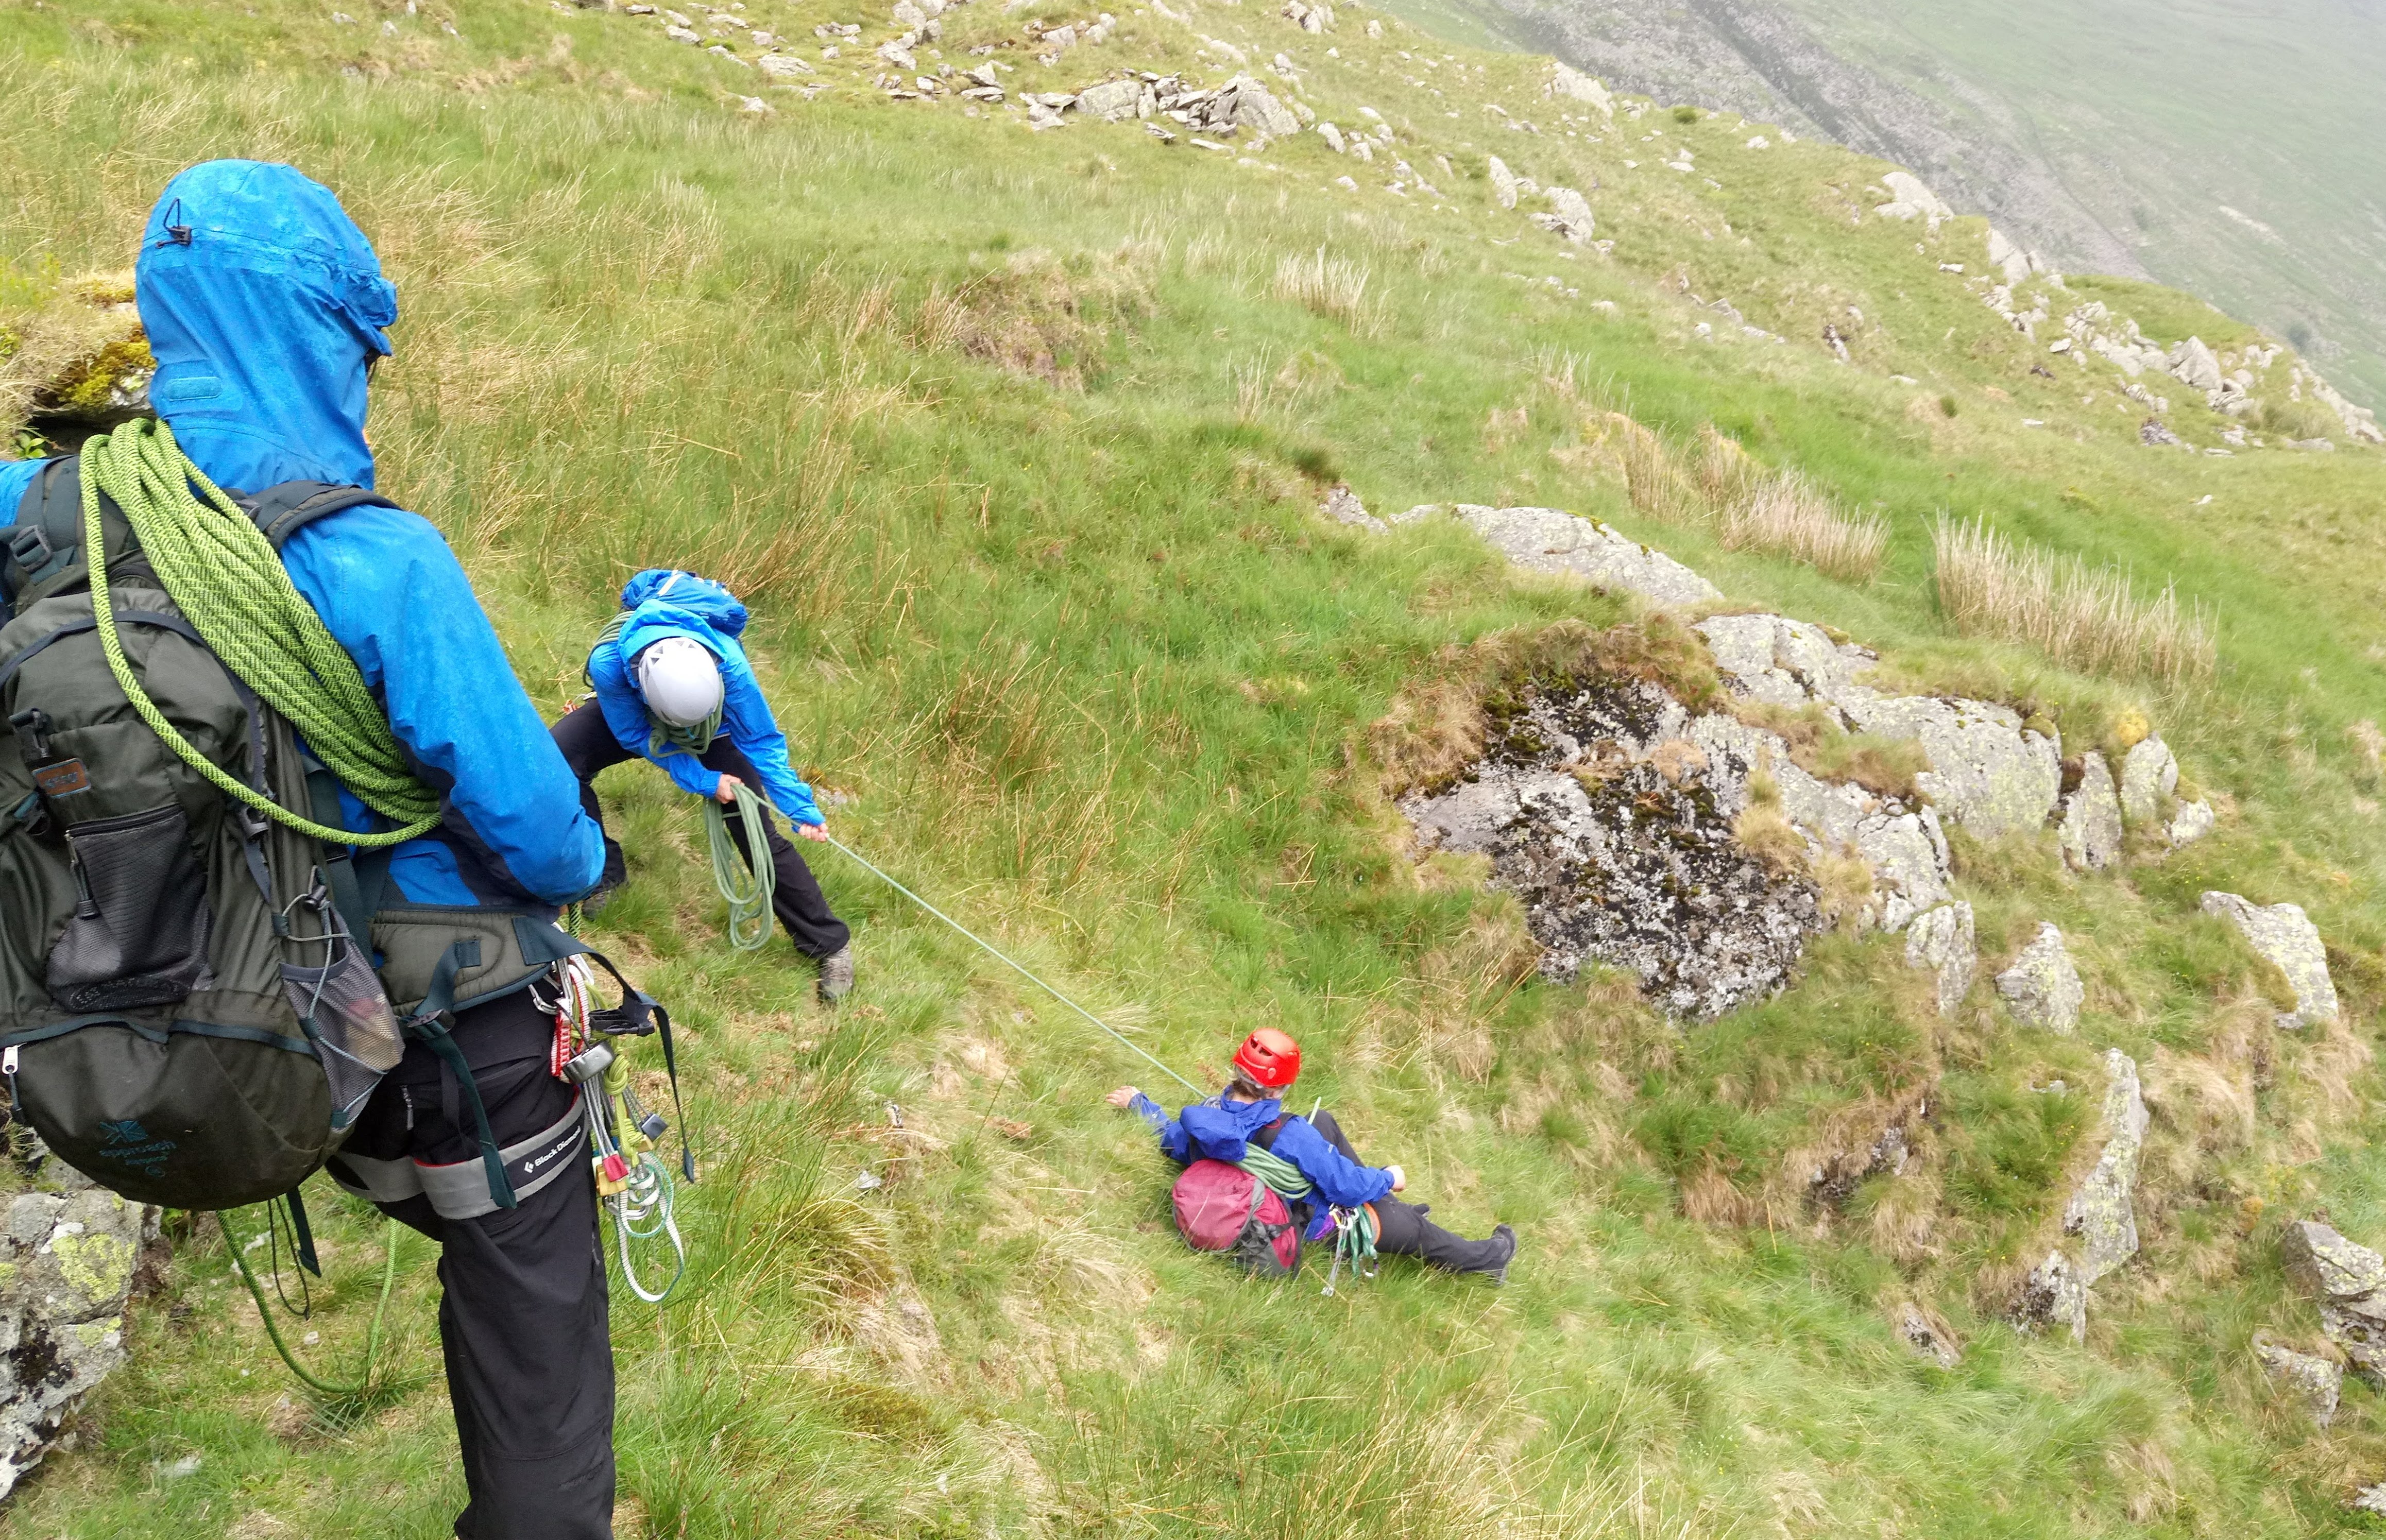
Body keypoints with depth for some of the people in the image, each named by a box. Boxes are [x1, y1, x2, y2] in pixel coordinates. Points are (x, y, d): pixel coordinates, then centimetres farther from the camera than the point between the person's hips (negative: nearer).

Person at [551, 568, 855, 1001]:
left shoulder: (728, 662, -42)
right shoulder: (608, 664, -41)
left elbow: (761, 740, -27)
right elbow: (638, 736, -22)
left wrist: (799, 807, -34)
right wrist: (701, 781, -28)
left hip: (715, 727, -1)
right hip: (632, 717, 1)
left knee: (757, 832, -13)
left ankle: (830, 946, -3)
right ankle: (604, 873, -4)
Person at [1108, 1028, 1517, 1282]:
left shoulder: (1203, 1116, -23)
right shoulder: (1290, 1135, -39)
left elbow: (1175, 1144, -1)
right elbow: (1346, 1185, -27)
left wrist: (1139, 1103, 15)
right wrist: (1388, 1179, -6)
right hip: (1297, 1225, -6)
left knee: (1323, 1122, 19)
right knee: (1410, 1226, 14)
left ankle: (1385, 1209, 35)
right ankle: (1490, 1257, 40)